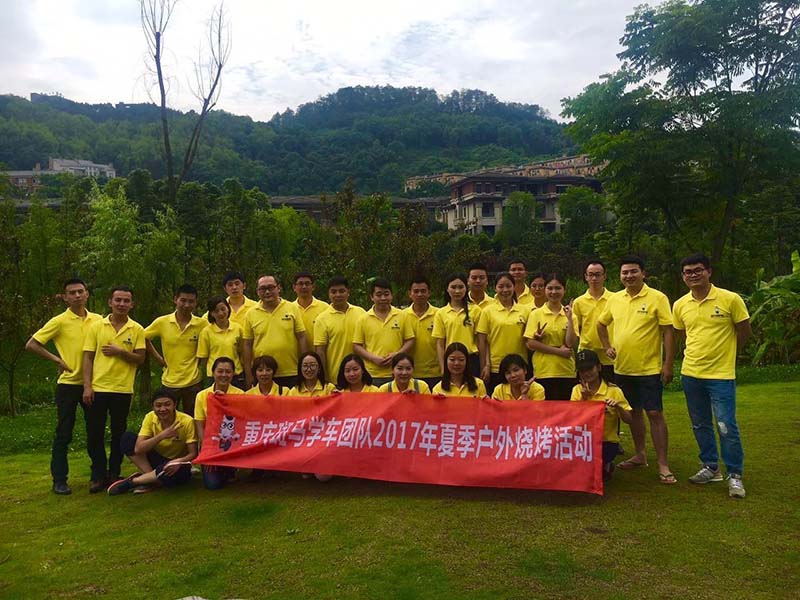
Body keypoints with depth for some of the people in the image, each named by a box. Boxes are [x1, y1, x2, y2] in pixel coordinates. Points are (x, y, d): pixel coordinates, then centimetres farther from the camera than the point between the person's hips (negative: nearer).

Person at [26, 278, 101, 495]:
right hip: (68, 384, -3)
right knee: (63, 434, 4)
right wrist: (57, 359, -8)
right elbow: (31, 345, -5)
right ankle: (59, 480, 13)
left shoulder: (98, 320, 3)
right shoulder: (59, 321, -6)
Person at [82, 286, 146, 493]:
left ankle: (114, 474, 21)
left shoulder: (137, 330, 2)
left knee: (119, 433, 8)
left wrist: (120, 351, -17)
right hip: (98, 388, 0)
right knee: (94, 433, 4)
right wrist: (87, 386, -7)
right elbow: (88, 358, 1)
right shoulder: (96, 326, 3)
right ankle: (98, 475, 18)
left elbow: (140, 359, -2)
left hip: (123, 389, 0)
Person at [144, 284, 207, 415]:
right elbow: (144, 338, 8)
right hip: (169, 382, 1)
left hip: (194, 382, 0)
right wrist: (160, 360, 2)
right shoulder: (162, 322, -4)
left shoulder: (202, 324, -7)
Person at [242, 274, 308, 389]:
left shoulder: (292, 309, 2)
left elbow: (302, 338, 2)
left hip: (291, 374, -1)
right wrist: (248, 375, 2)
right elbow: (247, 345, 5)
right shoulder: (251, 313, 4)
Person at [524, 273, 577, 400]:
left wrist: (569, 318, -10)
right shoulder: (536, 314, 1)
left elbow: (570, 344, -3)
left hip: (566, 372, 2)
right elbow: (530, 343, -7)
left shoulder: (568, 314, 8)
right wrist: (558, 350, -10)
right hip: (543, 371, -2)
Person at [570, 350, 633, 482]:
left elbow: (629, 420, -7)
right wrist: (583, 398, -17)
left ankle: (605, 467, 8)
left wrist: (617, 407, -27)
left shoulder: (613, 391, -6)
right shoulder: (577, 390, 4)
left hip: (607, 441, -3)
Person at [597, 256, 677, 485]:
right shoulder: (614, 299, 6)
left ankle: (663, 464, 5)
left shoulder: (657, 298, -9)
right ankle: (640, 455, 29)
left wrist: (668, 365, -14)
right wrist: (607, 347, 7)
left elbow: (668, 332, -10)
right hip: (622, 368, 5)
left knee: (654, 413, -3)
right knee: (634, 411, 15)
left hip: (649, 368, -5)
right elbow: (601, 324, 20)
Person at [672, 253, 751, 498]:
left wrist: (724, 353, 7)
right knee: (700, 425, 14)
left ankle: (734, 475, 14)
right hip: (691, 374, 4)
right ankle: (710, 467, 29)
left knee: (727, 426, -2)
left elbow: (744, 330, 1)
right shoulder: (680, 305, 1)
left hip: (721, 374, -4)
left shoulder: (730, 299, -10)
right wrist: (700, 351, 11)